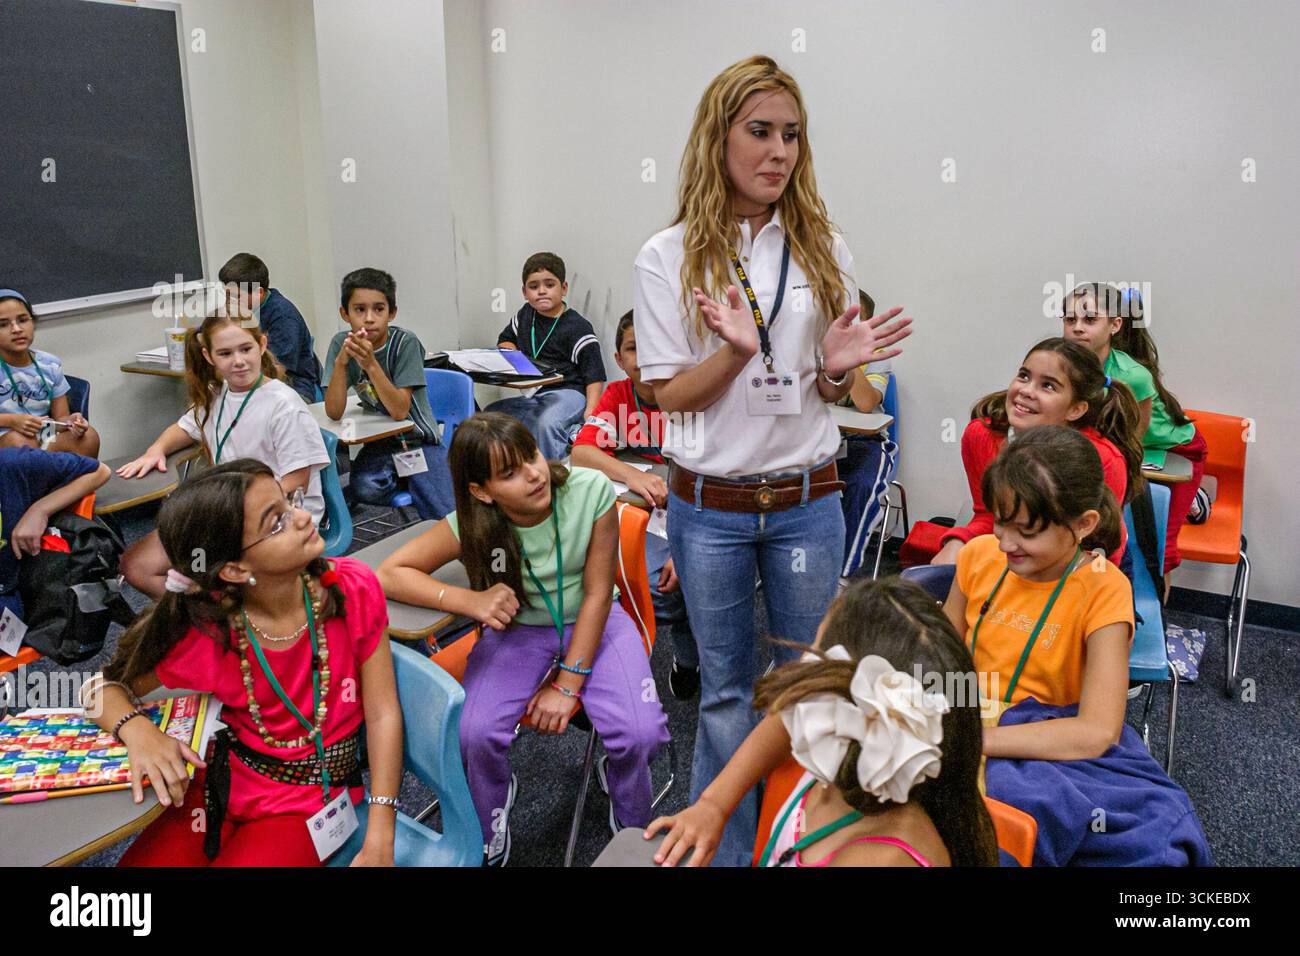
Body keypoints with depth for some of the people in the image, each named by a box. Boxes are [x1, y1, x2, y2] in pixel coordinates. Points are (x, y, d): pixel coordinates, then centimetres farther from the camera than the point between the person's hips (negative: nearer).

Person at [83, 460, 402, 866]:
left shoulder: (352, 588, -17)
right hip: (225, 784, 2)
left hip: (310, 799, -1)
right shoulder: (204, 630, -17)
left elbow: (382, 713, -12)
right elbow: (103, 687, -1)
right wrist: (137, 729, -25)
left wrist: (378, 845, -17)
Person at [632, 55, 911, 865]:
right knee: (726, 689, 12)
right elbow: (670, 395, -5)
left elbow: (829, 393, 7)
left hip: (806, 500, 2)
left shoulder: (823, 248, 2)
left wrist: (838, 367, -16)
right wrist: (734, 351, -23)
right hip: (710, 505, -2)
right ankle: (725, 849, 30)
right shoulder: (669, 257, -5)